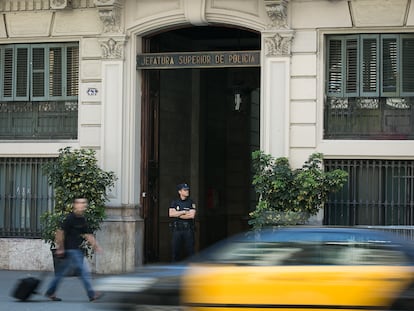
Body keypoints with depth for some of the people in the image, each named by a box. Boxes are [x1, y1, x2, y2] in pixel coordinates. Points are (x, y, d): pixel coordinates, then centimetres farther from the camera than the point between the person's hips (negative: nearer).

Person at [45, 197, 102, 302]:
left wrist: (95, 245, 6)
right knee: (84, 271, -8)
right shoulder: (70, 218, -14)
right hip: (70, 249, -9)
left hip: (76, 249, 9)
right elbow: (60, 232, -14)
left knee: (62, 272, 14)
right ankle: (91, 294, -5)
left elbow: (87, 235, 17)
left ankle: (50, 292, 21)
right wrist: (60, 248, -14)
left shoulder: (83, 220, 12)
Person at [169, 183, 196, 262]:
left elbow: (192, 215, -10)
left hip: (188, 229, -1)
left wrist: (178, 215, -7)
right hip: (177, 229, 1)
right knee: (176, 250, 2)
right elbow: (171, 214, -8)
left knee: (190, 250, -1)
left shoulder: (191, 202, 4)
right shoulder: (174, 202, 8)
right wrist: (184, 212, -10)